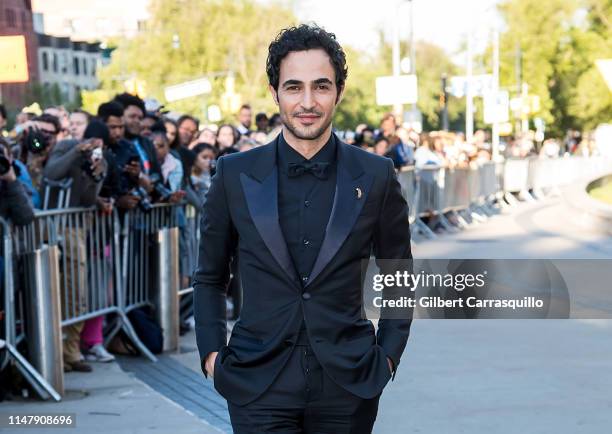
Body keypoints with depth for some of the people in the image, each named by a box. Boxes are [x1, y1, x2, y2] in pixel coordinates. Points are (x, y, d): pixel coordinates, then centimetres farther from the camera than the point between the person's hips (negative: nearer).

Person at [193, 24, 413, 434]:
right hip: (259, 385, 0)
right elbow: (210, 278, 10)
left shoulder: (376, 176, 0)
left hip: (348, 384, 1)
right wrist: (212, 352, 0)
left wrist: (388, 354, 2)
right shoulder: (235, 174, 0)